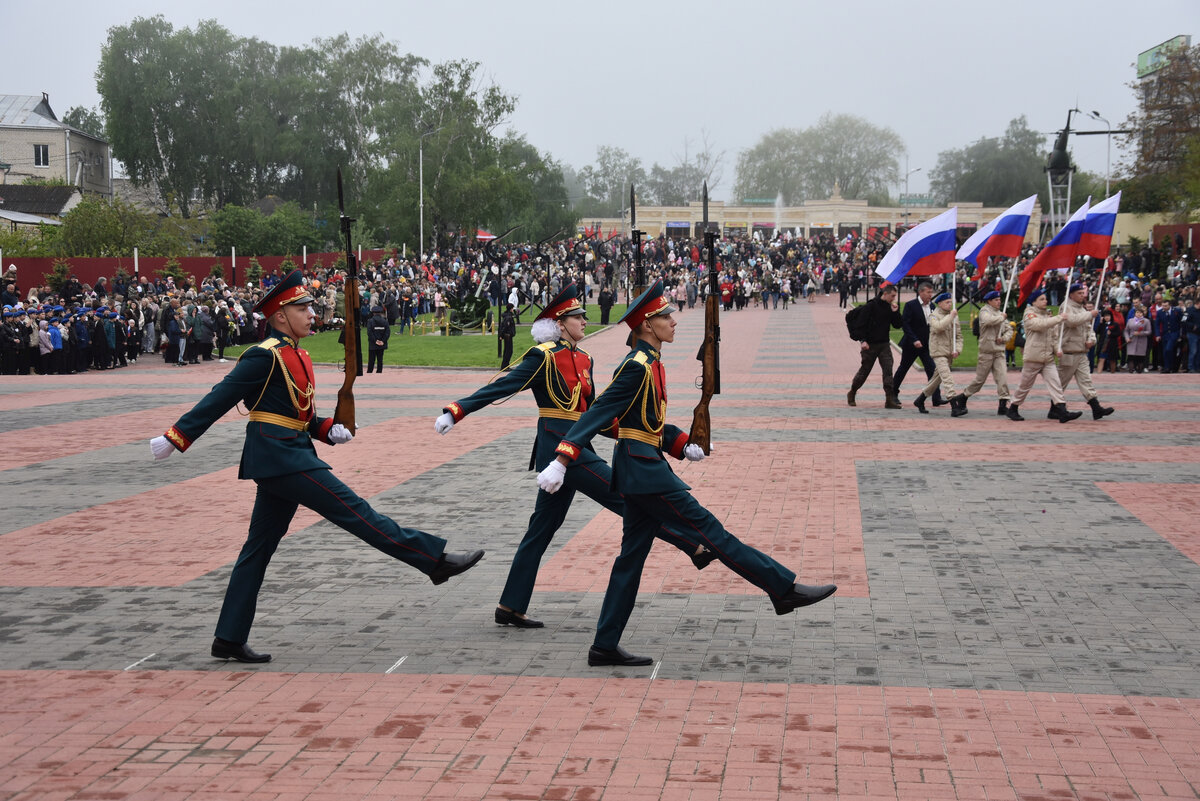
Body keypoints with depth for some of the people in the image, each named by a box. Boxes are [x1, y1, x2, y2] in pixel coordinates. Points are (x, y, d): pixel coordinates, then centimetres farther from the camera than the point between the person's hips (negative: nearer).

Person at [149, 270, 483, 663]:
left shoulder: (298, 356, 16)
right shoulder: (266, 356, -12)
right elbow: (220, 398, -14)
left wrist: (328, 429, 4)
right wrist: (177, 437, -14)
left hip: (288, 455, 10)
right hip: (279, 456, -10)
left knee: (259, 548, 10)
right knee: (352, 509, -9)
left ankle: (230, 639, 14)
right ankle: (435, 559, -7)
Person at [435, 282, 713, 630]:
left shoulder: (583, 359, 16)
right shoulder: (543, 356, -9)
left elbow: (591, 411, 21)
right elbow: (501, 387, -12)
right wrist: (456, 411, -19)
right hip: (560, 444, -10)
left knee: (543, 527, 10)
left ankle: (511, 607, 15)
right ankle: (695, 548, -3)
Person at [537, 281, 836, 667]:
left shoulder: (651, 364, 14)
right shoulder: (636, 367, -15)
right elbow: (598, 414, -21)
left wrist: (683, 445, 11)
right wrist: (562, 460, -26)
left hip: (641, 466, 10)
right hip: (643, 468, -10)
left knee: (633, 555, 10)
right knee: (708, 529, -5)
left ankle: (605, 646, 13)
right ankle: (785, 589, 1)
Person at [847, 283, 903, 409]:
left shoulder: (890, 307, 6)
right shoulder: (871, 306, -11)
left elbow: (898, 325, 7)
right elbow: (861, 324, -12)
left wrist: (895, 312, -7)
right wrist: (863, 340, -19)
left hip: (884, 344, 4)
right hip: (870, 345, -4)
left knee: (888, 370, -9)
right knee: (864, 371, 6)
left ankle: (890, 400, -10)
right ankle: (852, 394, 28)